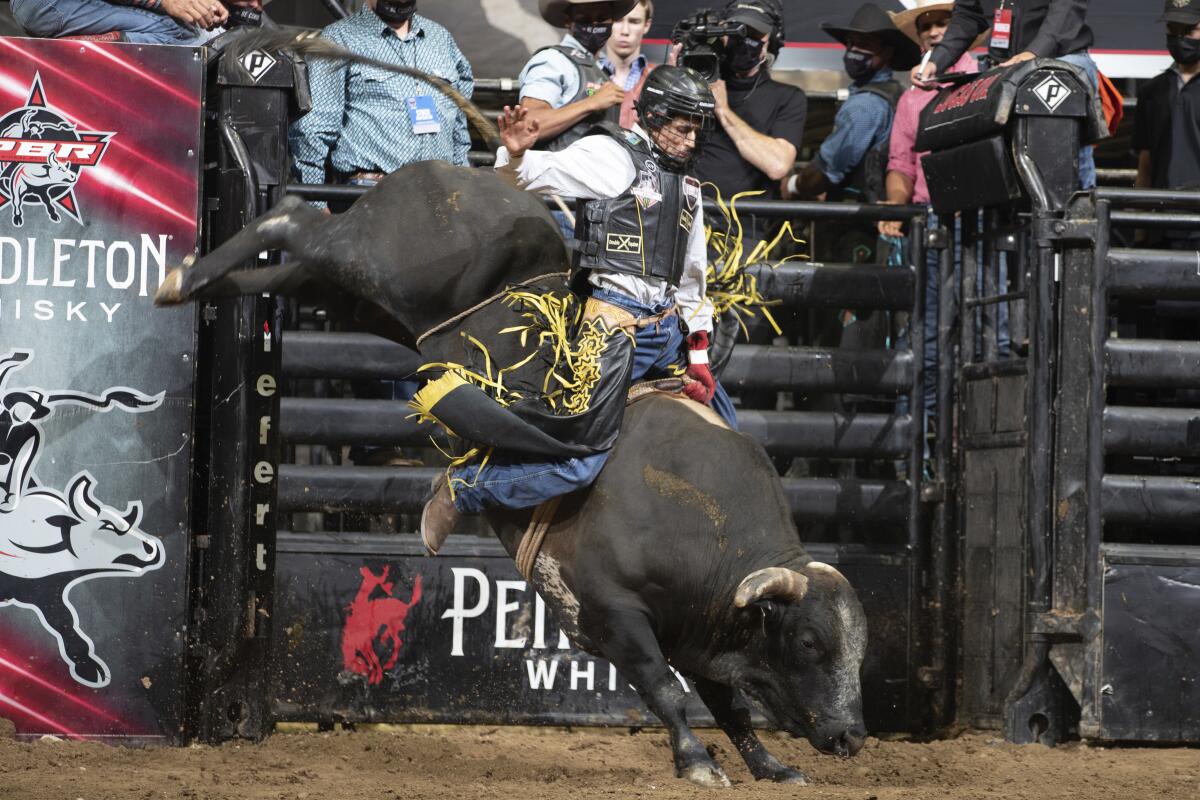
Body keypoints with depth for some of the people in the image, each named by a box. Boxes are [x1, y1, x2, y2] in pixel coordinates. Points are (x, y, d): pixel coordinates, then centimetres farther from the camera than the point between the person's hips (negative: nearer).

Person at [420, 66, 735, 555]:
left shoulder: (687, 187, 21)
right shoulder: (613, 156, -1)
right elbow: (543, 173, -12)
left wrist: (698, 356, 23)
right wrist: (516, 155, -35)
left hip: (668, 329, 8)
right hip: (616, 321, -8)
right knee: (581, 461, -18)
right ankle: (462, 491, -3)